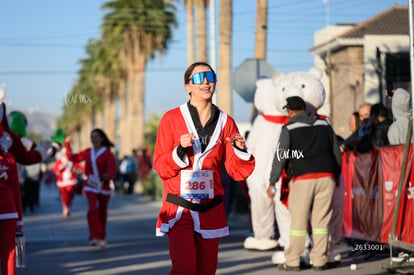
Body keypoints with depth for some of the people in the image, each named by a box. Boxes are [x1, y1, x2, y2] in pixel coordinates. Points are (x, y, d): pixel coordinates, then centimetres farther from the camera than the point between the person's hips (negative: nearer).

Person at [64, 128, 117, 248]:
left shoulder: (108, 154, -6)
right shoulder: (88, 152, 8)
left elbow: (112, 170, -20)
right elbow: (72, 158, 17)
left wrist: (107, 176, -42)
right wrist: (67, 145, 10)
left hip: (103, 187, -2)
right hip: (90, 186, 2)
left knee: (102, 213, 9)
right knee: (92, 209, -20)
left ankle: (102, 238, 27)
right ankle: (94, 237, -26)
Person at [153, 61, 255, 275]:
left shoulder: (225, 122, 6)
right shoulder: (172, 119, -2)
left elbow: (236, 172, 6)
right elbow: (160, 167, -3)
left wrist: (240, 151, -13)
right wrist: (180, 150, -19)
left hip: (211, 210, 3)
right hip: (179, 209, -3)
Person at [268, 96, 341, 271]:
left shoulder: (289, 129, 3)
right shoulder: (324, 125, 16)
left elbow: (280, 157, -1)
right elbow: (337, 153, 20)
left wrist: (272, 182, 5)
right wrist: (336, 175, 31)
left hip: (302, 178, -3)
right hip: (326, 177, 4)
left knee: (298, 221, 1)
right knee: (321, 220, 6)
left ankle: (293, 261, 3)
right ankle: (319, 260, 6)